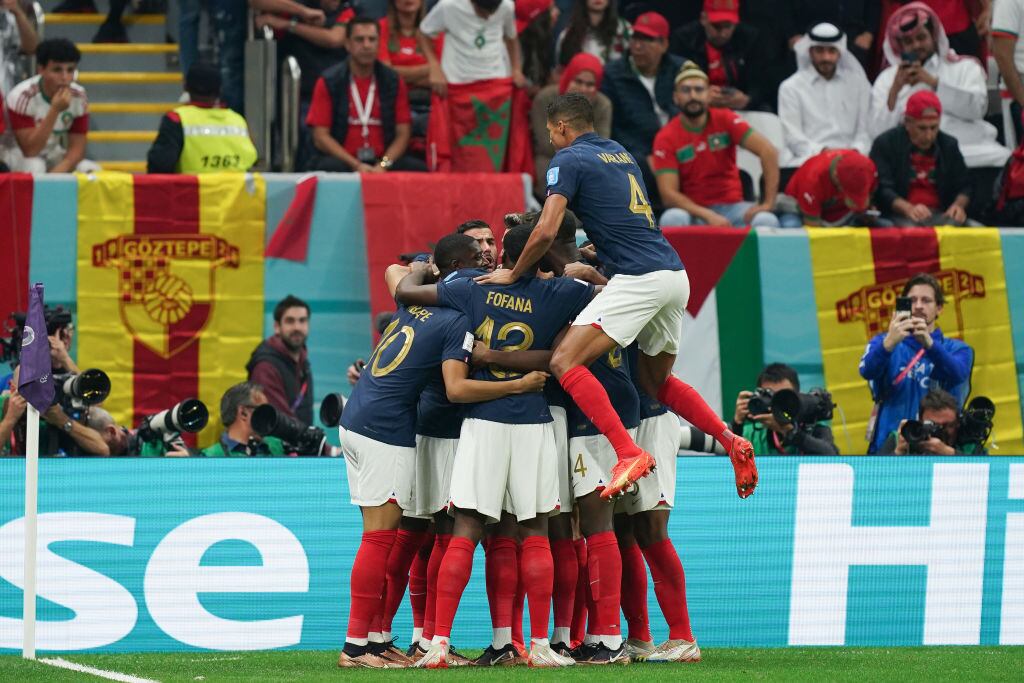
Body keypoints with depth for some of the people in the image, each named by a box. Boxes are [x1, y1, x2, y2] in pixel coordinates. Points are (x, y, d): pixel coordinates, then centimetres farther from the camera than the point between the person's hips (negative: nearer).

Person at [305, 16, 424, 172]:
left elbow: (402, 134, 6)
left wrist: (383, 165, -13)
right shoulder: (328, 82, 2)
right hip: (343, 161, -2)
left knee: (418, 168, -27)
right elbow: (320, 137, -3)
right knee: (330, 167, -37)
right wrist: (356, 165, -14)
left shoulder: (393, 82, 8)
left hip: (383, 161, 2)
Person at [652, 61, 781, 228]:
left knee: (767, 221, -31)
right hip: (692, 210, -1)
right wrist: (708, 216, -27)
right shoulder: (666, 139, -6)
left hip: (731, 206, 1)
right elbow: (668, 194, -13)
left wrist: (768, 204, -21)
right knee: (672, 219, -36)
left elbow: (768, 151, -12)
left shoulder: (725, 120, -3)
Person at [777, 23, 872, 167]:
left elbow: (865, 129, 12)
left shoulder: (857, 83, 18)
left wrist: (856, 150, -10)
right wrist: (822, 150, -15)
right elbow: (793, 137, 2)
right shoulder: (791, 88, 11)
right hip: (806, 158, -2)